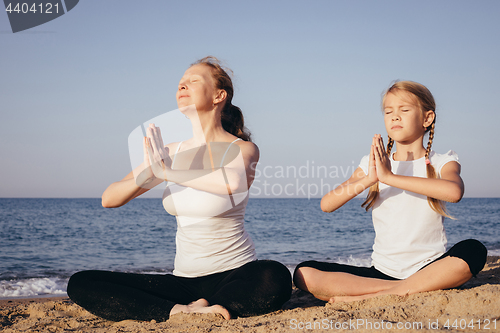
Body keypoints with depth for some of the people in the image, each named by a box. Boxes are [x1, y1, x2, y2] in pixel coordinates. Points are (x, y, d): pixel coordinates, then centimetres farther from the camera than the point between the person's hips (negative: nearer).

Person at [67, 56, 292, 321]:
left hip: (234, 275, -4)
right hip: (183, 278, 4)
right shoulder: (170, 153, 7)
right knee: (81, 285, -10)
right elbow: (109, 199, -1)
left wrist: (167, 172, -22)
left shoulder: (243, 149, -7)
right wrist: (146, 175, -22)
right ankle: (183, 311, -16)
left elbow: (234, 181, -34)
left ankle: (191, 310, -17)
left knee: (274, 279, -39)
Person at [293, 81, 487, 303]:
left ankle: (370, 297, -28)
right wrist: (367, 180, -21)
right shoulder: (371, 165, 9)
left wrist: (389, 177, -25)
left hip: (429, 269, -2)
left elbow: (454, 191, -25)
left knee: (473, 251, -33)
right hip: (382, 272, 2)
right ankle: (410, 291, -19)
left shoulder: (443, 163, 3)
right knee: (304, 274, -16)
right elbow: (326, 205, -5)